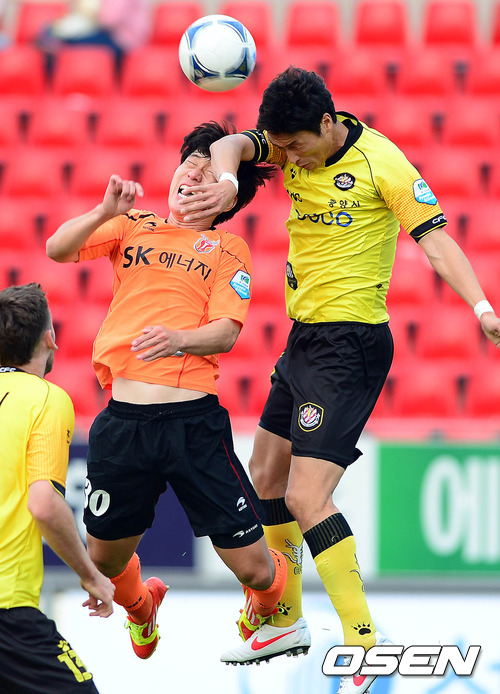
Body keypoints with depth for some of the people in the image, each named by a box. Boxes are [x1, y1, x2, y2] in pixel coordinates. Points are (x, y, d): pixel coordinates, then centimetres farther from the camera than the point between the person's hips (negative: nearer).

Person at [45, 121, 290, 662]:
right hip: (123, 419, 2)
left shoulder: (227, 248, 10)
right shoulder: (132, 228, 16)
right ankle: (140, 605, 47)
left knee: (252, 568, -2)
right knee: (104, 560, 11)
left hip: (193, 419, -2)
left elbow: (225, 332, -3)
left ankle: (268, 609, 34)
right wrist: (106, 211, -12)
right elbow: (58, 250, 5)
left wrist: (179, 339, -24)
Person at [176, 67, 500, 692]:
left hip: (351, 345, -8)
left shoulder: (381, 161, -16)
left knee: (306, 499, -17)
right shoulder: (295, 144, 1)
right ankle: (284, 619, 36)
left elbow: (435, 241, -20)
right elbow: (230, 145, -17)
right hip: (303, 336, 8)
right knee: (265, 476, 18)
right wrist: (226, 182, -41)